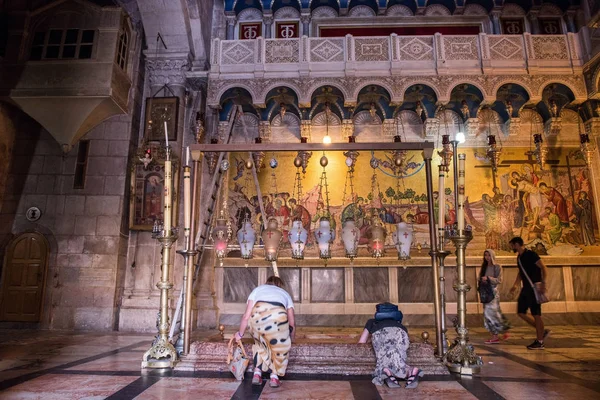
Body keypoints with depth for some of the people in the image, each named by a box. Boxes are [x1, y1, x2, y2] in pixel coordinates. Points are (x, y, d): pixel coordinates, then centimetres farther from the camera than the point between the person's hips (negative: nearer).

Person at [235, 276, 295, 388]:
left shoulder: (258, 289, 35)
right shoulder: (285, 293, 37)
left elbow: (246, 316, 25)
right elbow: (292, 322, 34)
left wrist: (240, 334, 41)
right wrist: (292, 336, 54)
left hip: (257, 316, 1)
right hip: (278, 315, -1)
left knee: (260, 343, 31)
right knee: (281, 347, 26)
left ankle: (257, 374, 28)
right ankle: (274, 376, 23)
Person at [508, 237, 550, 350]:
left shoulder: (530, 254, -12)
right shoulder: (519, 257, 14)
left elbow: (543, 268, -19)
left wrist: (543, 283, -29)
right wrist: (515, 285, 17)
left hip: (534, 288, -9)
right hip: (526, 288, 9)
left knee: (536, 314, -3)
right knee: (521, 312, 7)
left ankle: (539, 342, 5)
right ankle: (542, 331, 18)